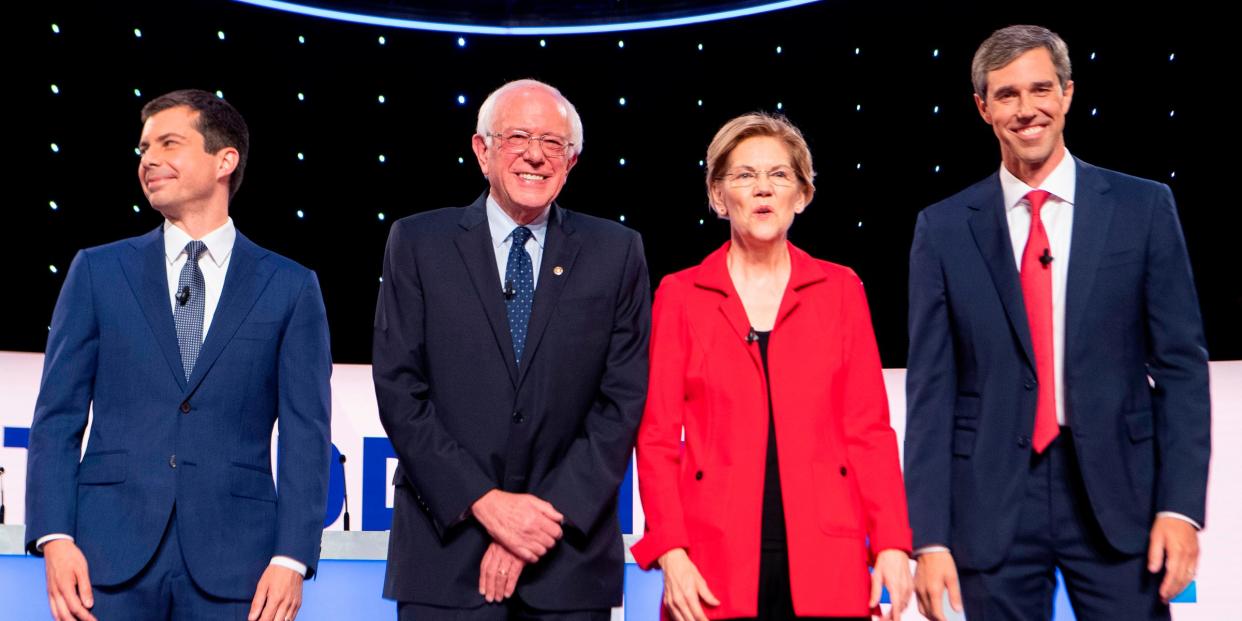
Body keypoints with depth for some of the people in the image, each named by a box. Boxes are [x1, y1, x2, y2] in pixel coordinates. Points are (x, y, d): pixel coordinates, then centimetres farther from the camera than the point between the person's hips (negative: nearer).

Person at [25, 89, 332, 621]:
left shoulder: (291, 288, 5)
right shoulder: (97, 271, 9)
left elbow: (305, 435, 1)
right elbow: (57, 417, 6)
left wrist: (292, 557, -8)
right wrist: (54, 538, -5)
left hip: (232, 561, -1)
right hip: (111, 555, 1)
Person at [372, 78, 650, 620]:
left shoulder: (616, 252, 5)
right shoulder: (417, 243, 3)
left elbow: (623, 400, -1)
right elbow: (399, 391, -3)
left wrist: (549, 513, -10)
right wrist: (484, 501, -11)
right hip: (446, 548, 0)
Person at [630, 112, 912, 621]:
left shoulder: (840, 289, 8)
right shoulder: (679, 295, 5)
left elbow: (869, 429, 4)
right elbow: (658, 438, 2)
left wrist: (891, 545, -5)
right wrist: (671, 553, -8)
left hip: (826, 561, 1)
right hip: (716, 566, 0)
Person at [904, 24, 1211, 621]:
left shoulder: (1142, 207, 3)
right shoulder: (944, 229, 3)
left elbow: (1182, 365, 2)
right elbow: (931, 392, 1)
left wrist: (1181, 505, -7)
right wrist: (929, 539, -4)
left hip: (1117, 491, 0)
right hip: (991, 502, 0)